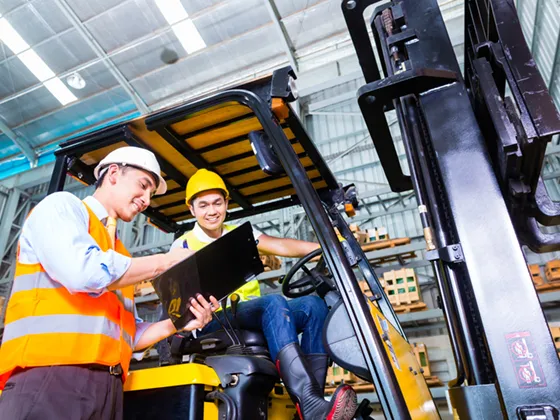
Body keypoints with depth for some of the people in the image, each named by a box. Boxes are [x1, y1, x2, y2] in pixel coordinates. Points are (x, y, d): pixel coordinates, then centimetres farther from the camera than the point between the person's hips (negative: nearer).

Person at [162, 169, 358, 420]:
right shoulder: (183, 246, 8)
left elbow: (282, 246, 1)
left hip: (255, 316, 5)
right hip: (215, 322, -5)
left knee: (313, 305, -20)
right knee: (273, 302, -33)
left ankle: (313, 399, -28)